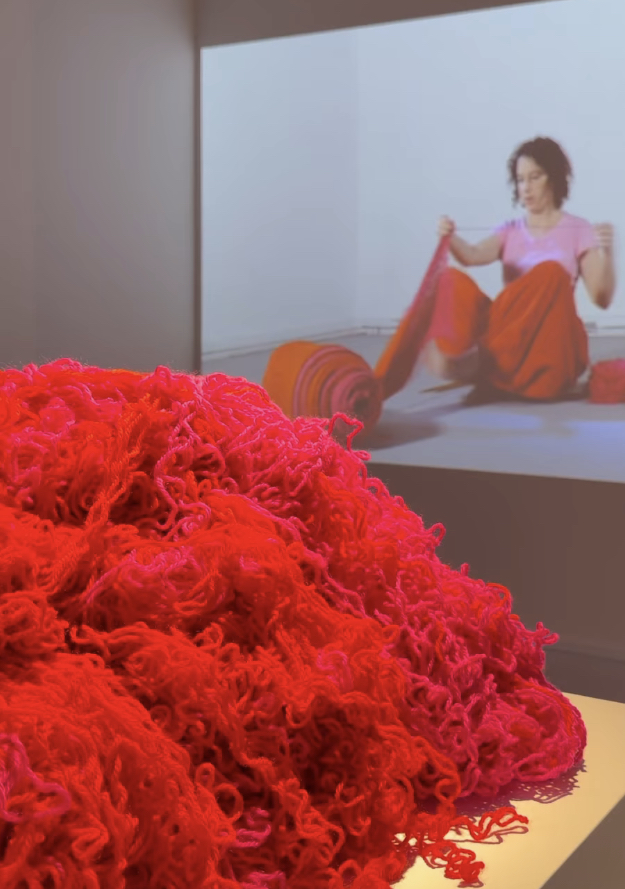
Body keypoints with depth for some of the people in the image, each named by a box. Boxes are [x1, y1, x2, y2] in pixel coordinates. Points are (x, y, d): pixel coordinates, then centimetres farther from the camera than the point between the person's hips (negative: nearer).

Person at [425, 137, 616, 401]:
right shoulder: (509, 231, 16)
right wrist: (451, 238, -28)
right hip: (507, 338, 2)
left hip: (552, 345, -2)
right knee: (452, 279, -20)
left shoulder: (578, 230, 7)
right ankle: (464, 356, -47)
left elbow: (601, 298, -4)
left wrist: (607, 253, -22)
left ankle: (483, 356, -38)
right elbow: (475, 255, -7)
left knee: (551, 272, -30)